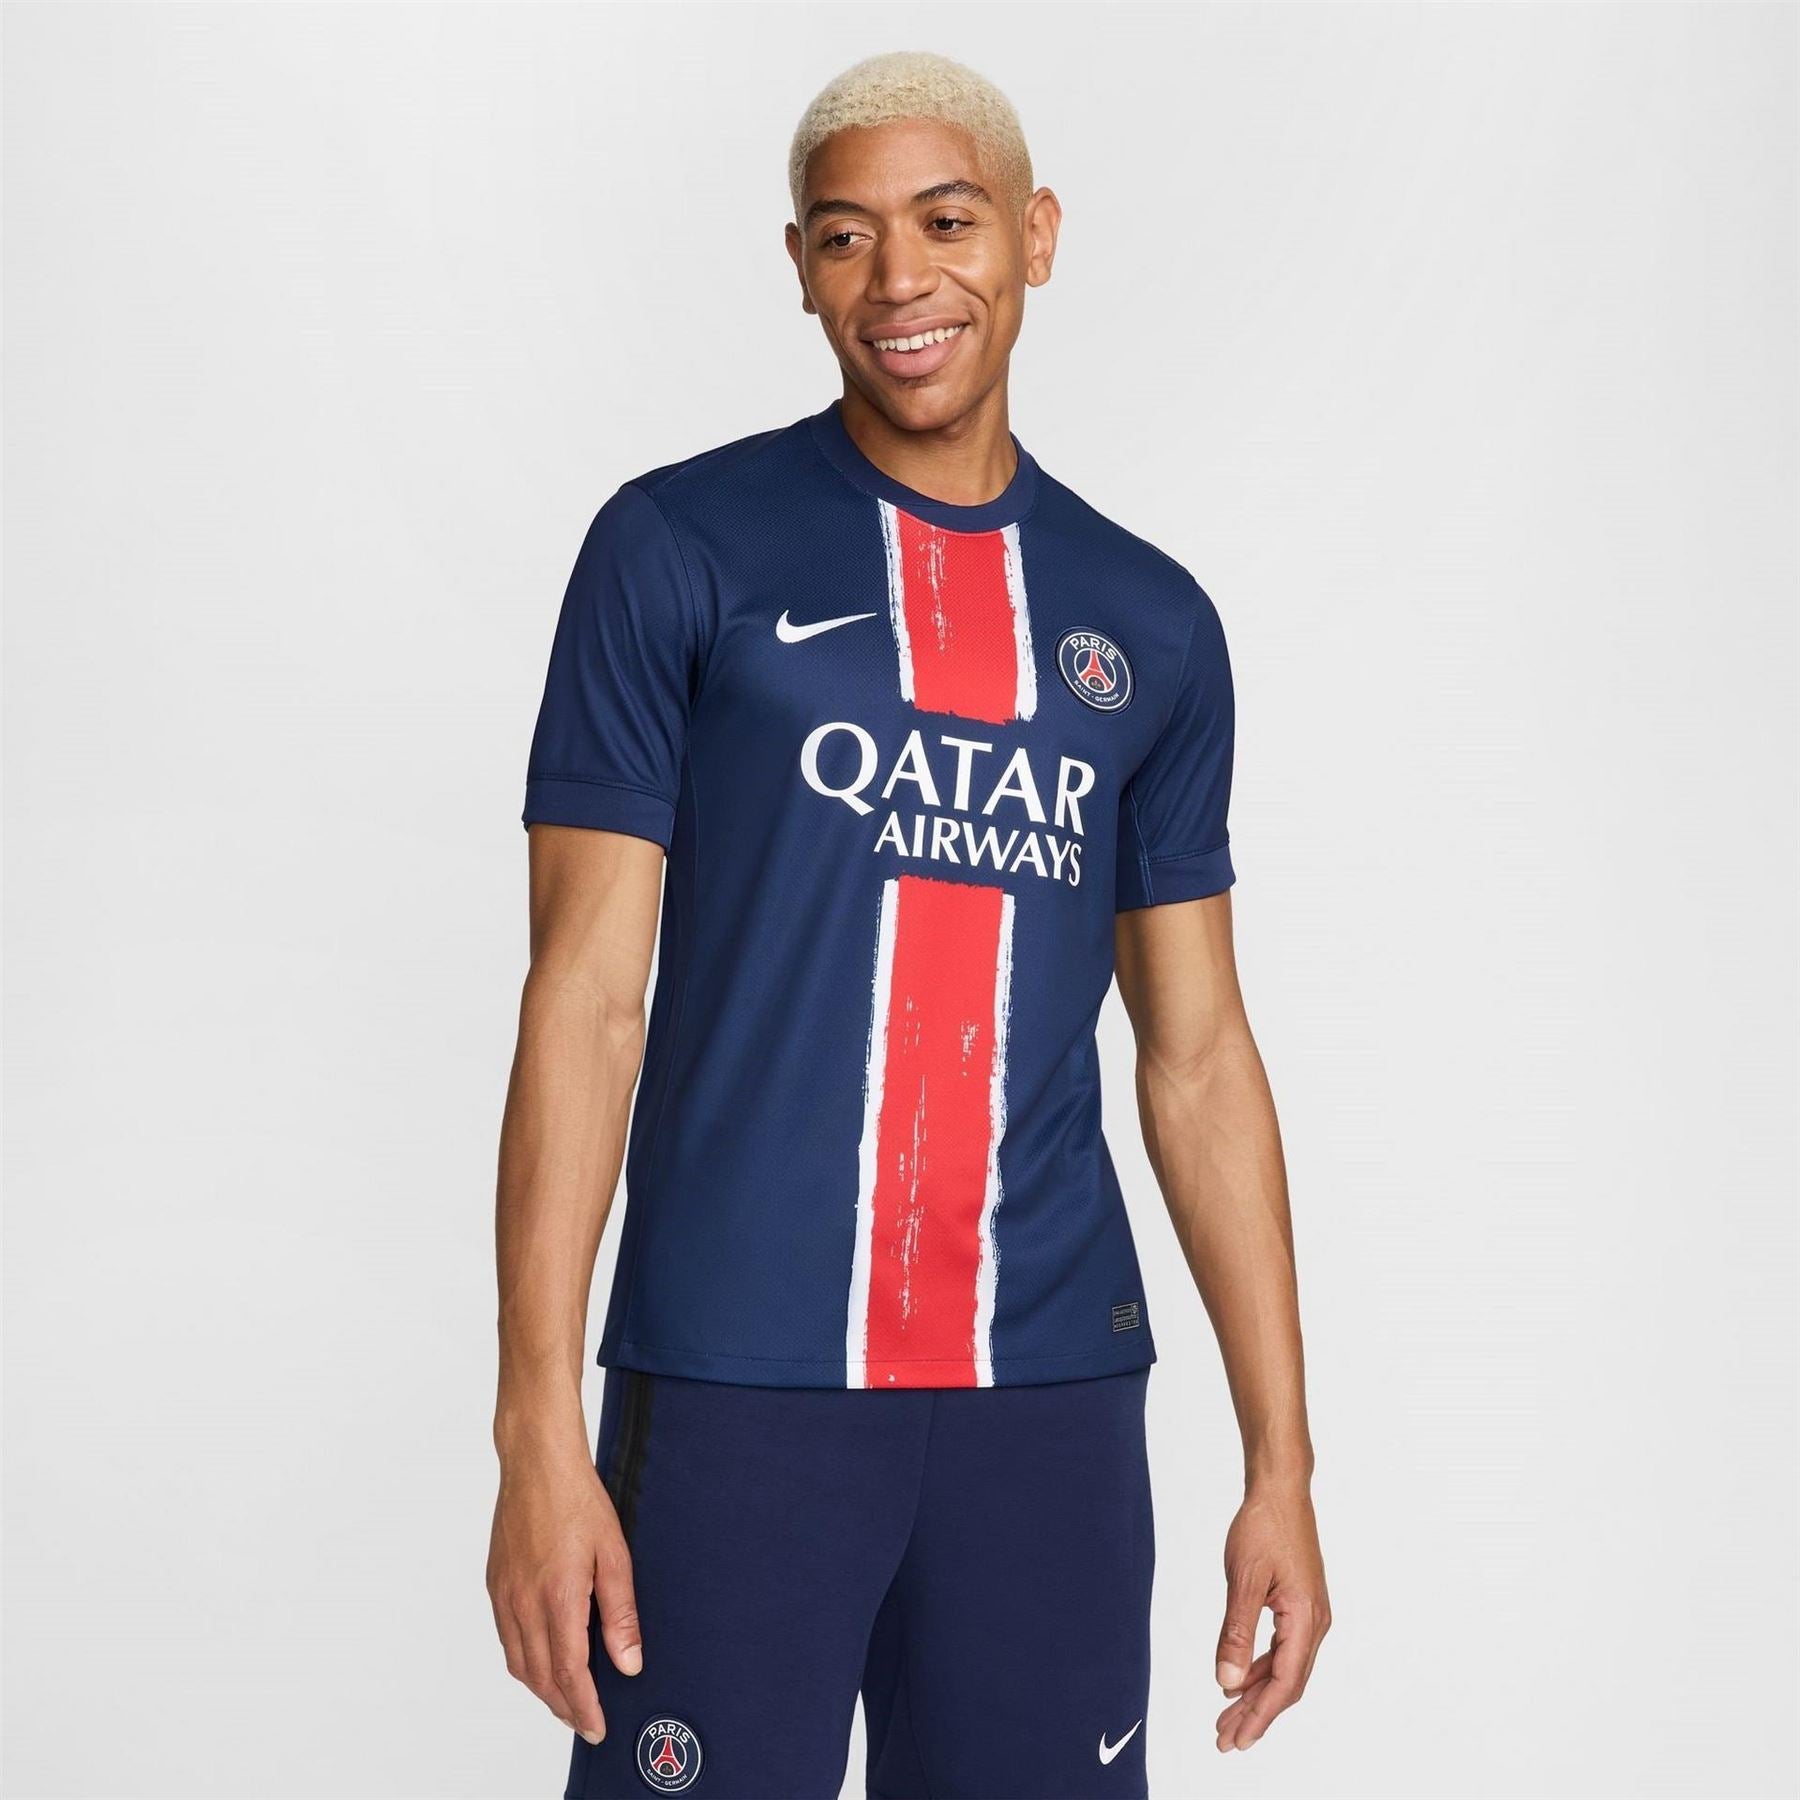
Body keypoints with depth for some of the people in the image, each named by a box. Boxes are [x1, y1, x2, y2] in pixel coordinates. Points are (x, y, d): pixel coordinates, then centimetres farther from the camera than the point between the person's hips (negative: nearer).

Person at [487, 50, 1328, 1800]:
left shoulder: (1150, 624, 10)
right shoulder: (678, 550, 0)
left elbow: (1198, 1054, 12)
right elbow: (585, 998, -4)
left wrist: (1282, 1461, 9)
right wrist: (540, 1431, -11)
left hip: (1050, 1389, 3)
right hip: (738, 1386, -3)